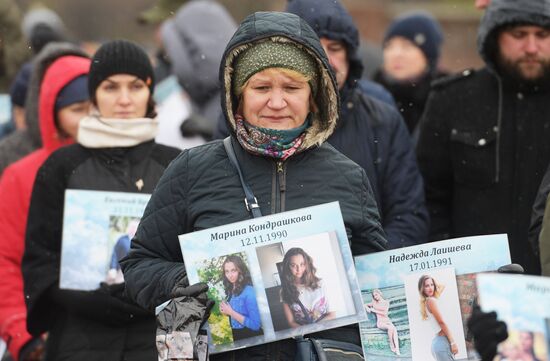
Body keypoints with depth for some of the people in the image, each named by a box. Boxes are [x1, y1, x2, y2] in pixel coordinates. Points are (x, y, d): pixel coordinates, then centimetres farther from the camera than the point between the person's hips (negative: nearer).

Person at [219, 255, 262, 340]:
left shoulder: (249, 291, -19)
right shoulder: (231, 291, 1)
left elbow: (256, 325, -25)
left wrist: (231, 312, -21)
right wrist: (226, 311, -4)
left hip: (252, 337, -7)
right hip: (237, 337, 7)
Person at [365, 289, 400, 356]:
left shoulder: (386, 302, 8)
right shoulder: (374, 303, 11)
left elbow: (385, 313, -3)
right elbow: (365, 305, 24)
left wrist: (375, 311, -5)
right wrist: (367, 308, 1)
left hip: (387, 321, 1)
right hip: (380, 322, -1)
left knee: (394, 329, -33)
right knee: (390, 328, -35)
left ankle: (397, 349, -43)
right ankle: (392, 346, -22)